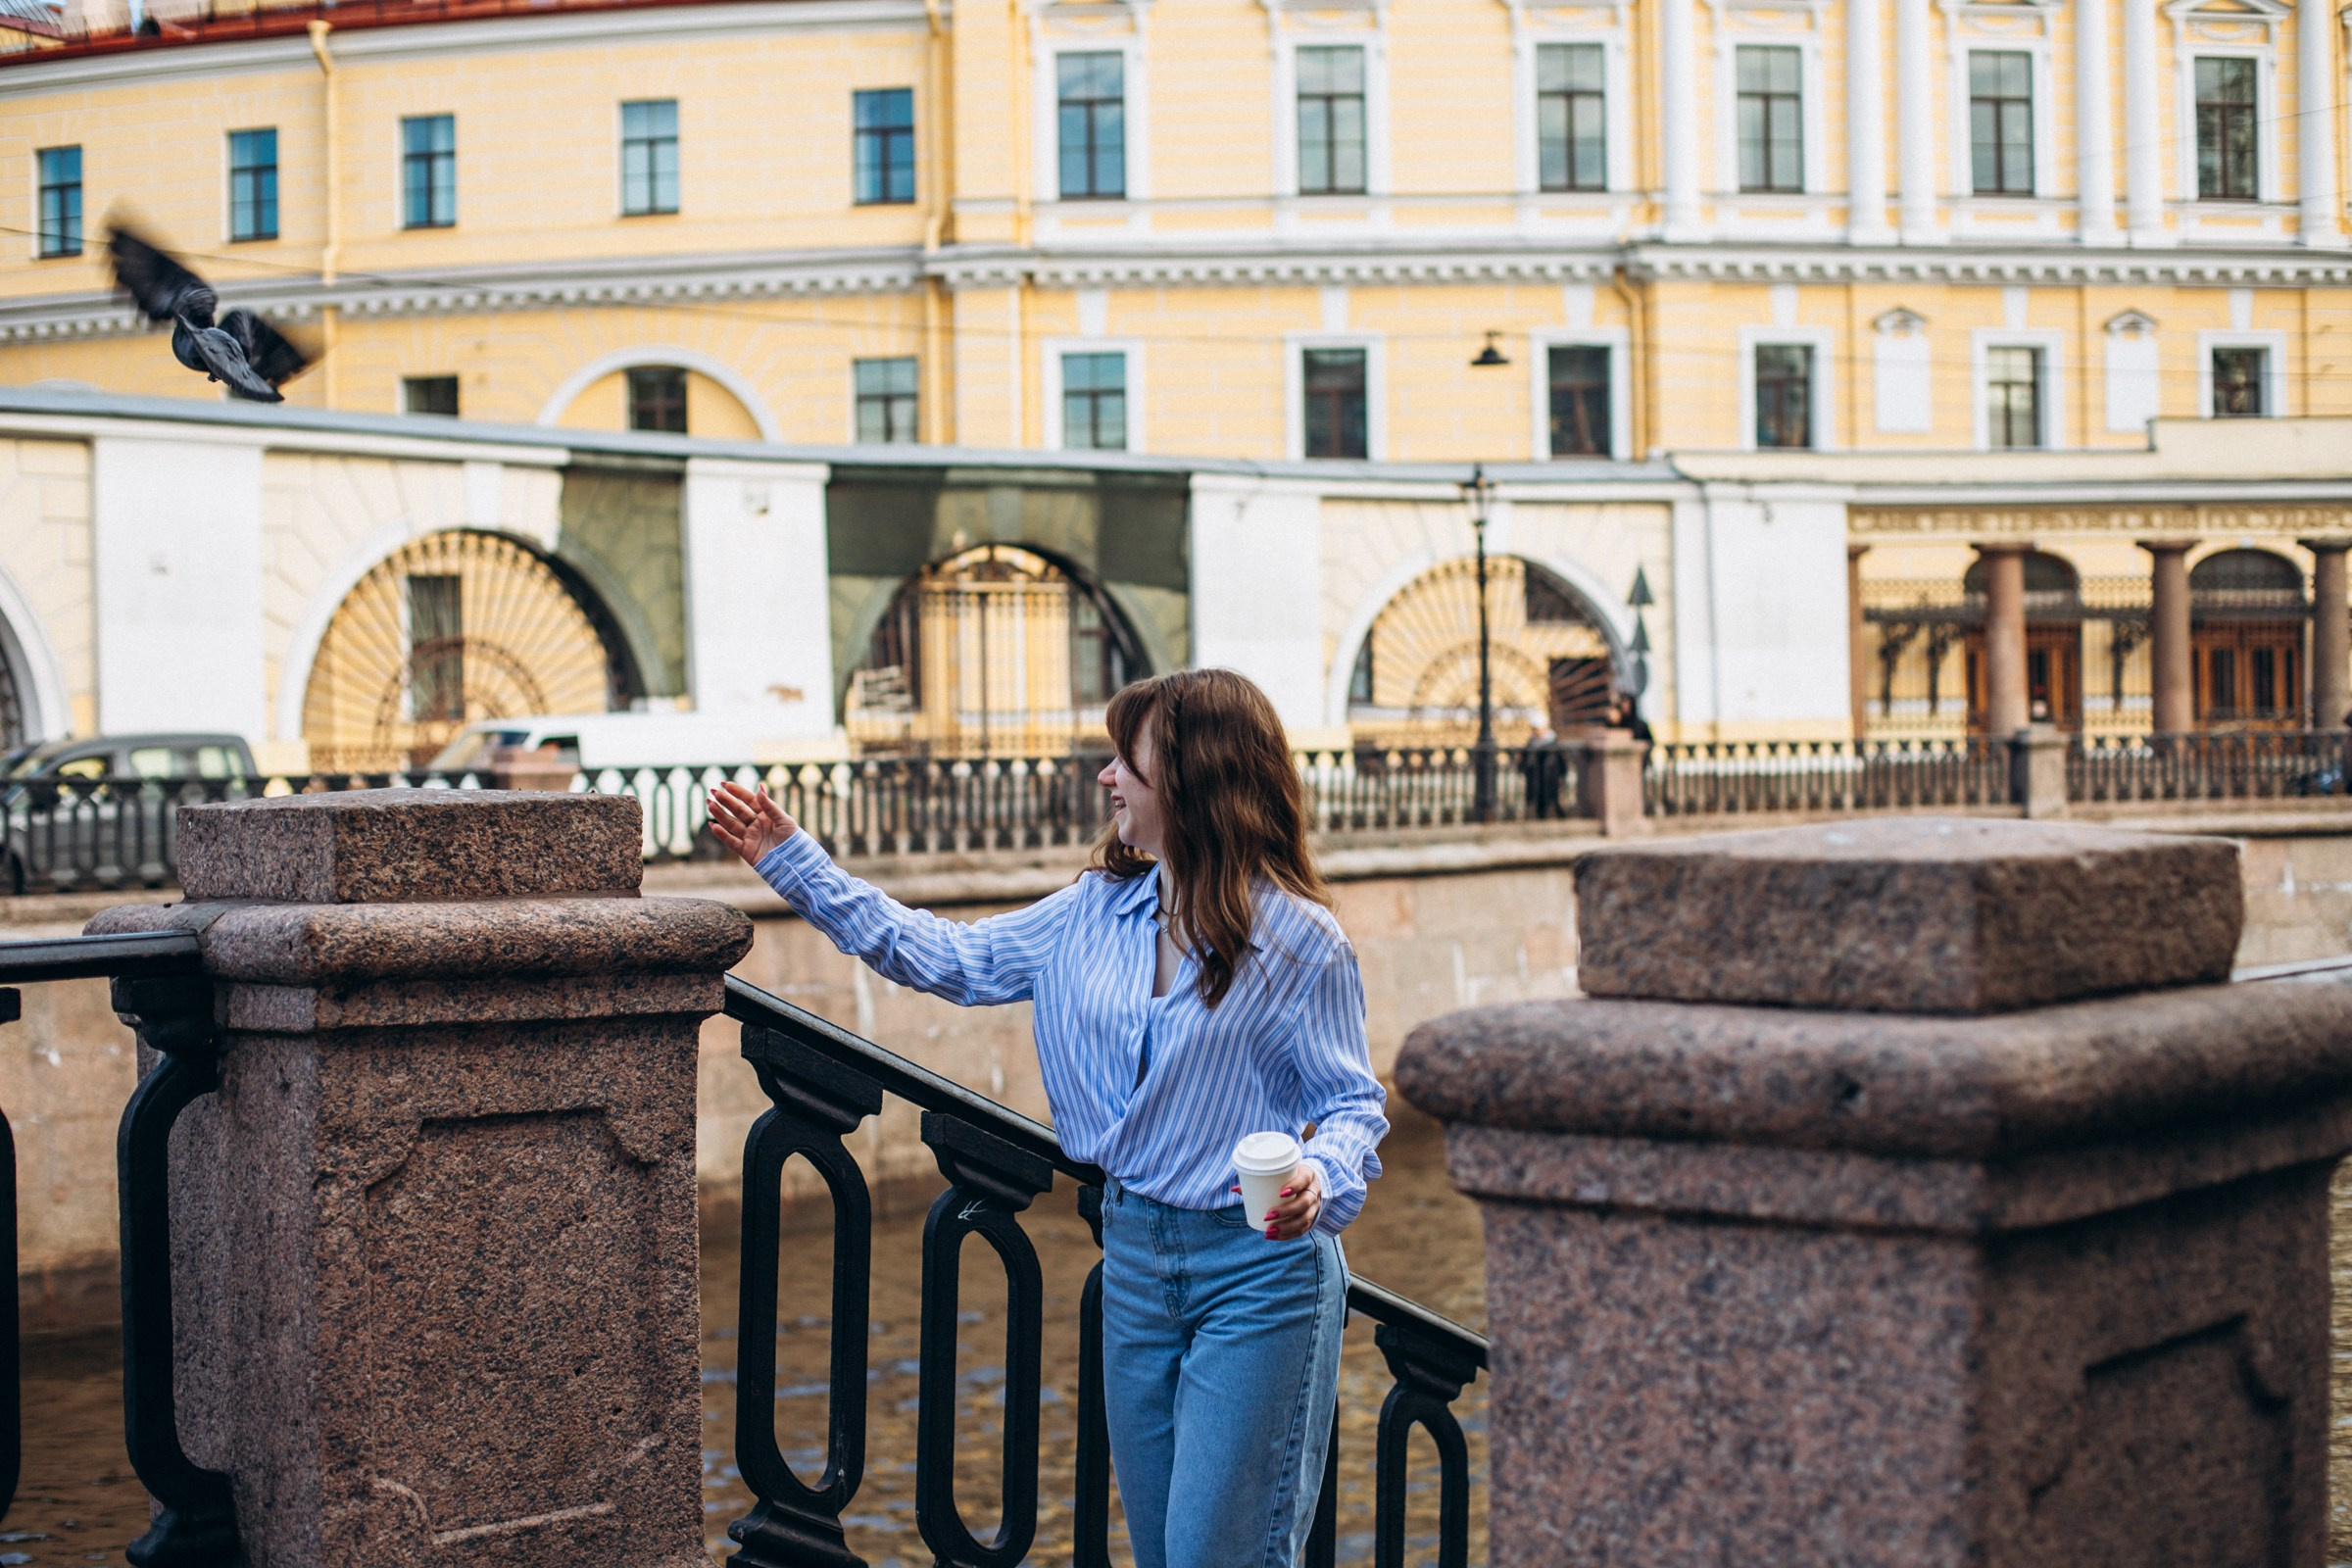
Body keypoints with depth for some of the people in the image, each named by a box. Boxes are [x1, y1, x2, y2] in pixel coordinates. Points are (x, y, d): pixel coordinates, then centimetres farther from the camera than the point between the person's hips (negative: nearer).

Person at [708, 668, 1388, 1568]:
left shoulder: (1297, 937, -12)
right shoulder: (1094, 914, 6)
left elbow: (1351, 1100, -8)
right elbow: (944, 958, 13)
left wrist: (1322, 1179, -31)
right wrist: (793, 863, 13)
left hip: (1259, 1268, -6)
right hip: (1134, 1256, 6)